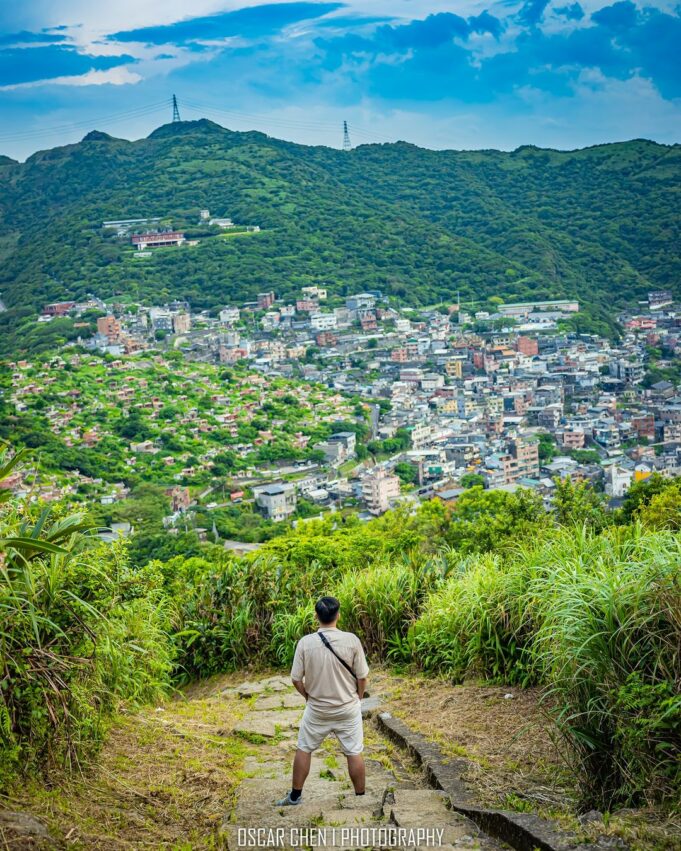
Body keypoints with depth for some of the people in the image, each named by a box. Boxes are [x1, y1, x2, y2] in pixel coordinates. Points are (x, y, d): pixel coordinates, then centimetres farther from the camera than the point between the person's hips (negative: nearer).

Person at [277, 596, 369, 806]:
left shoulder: (305, 642, -14)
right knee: (354, 753, 10)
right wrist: (358, 697, 12)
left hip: (316, 709, 1)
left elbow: (296, 679, -6)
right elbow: (362, 677, -7)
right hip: (348, 709, -1)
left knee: (304, 749, 17)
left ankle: (295, 796, 24)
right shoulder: (351, 640, -15)